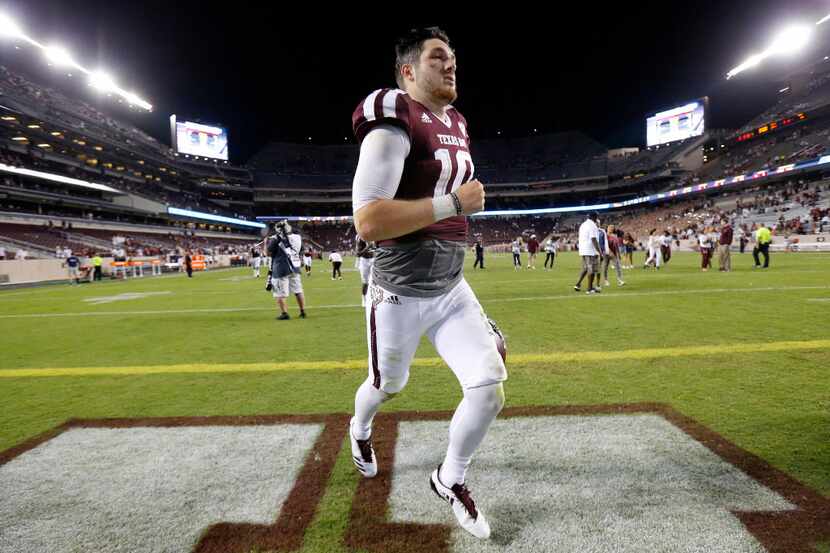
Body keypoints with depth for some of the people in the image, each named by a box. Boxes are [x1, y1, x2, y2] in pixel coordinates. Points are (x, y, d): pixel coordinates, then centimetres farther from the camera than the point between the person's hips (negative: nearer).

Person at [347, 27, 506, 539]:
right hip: (402, 295, -6)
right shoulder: (394, 126, -16)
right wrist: (453, 204, -22)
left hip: (452, 289, 7)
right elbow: (367, 221, -26)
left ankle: (450, 480, 27)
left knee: (490, 386, -2)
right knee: (388, 385, 17)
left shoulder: (456, 125, 12)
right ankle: (359, 429, 56)